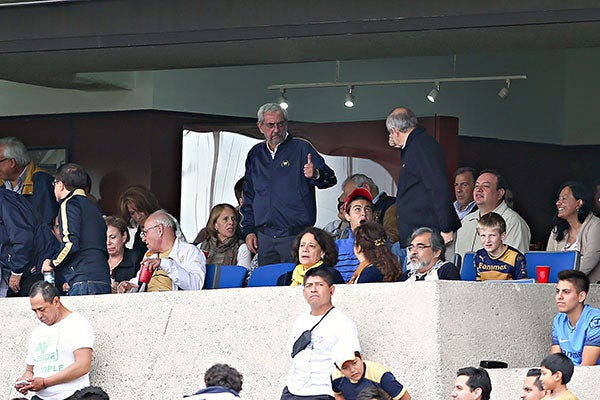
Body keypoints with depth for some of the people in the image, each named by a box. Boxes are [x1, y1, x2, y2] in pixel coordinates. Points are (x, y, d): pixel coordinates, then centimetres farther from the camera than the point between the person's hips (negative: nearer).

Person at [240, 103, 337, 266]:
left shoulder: (301, 148, 1)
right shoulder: (255, 154, 14)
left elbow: (330, 178, -8)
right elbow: (248, 196, 21)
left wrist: (316, 175, -31)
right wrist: (249, 230, 12)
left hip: (296, 236, -4)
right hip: (265, 238, 4)